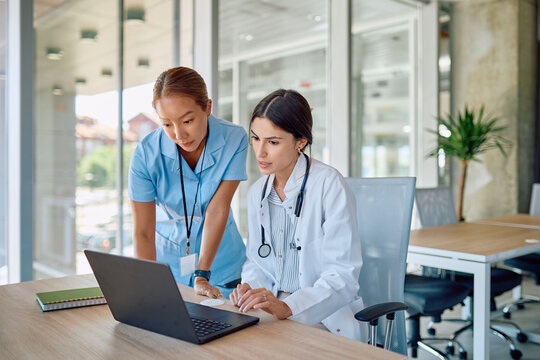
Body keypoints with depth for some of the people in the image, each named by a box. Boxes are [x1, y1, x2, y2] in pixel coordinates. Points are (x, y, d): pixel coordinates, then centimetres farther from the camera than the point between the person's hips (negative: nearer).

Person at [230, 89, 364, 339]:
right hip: (269, 315, 7)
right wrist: (249, 289, -7)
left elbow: (343, 275, -19)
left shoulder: (329, 184, -14)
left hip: (324, 319, -6)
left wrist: (288, 307, -32)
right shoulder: (257, 193, 8)